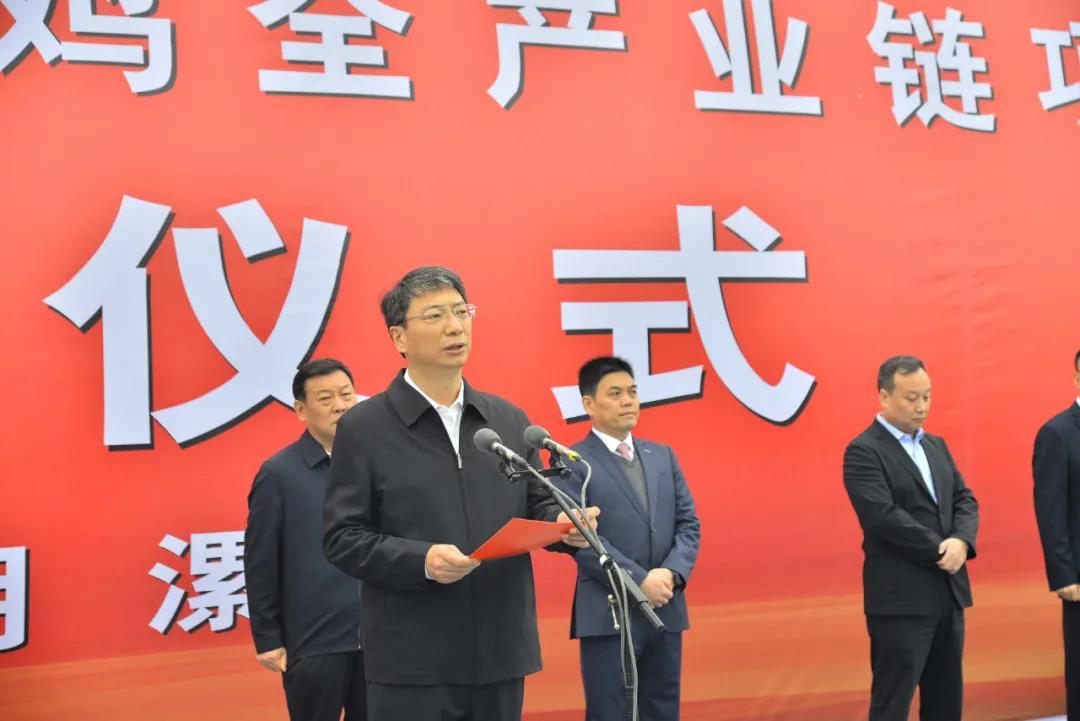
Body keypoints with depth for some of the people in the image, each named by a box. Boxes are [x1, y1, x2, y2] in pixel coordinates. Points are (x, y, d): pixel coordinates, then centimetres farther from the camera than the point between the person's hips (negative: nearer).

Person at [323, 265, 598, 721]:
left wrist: (563, 523, -7)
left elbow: (533, 506, 16)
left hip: (501, 653, 5)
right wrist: (421, 560, -20)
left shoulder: (509, 419, 10)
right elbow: (341, 539, -6)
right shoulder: (363, 427, -3)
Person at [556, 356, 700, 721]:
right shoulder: (572, 463, -5)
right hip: (608, 614, -5)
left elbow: (689, 524, 10)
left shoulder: (663, 455, 14)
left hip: (666, 610, 6)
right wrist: (639, 581, -18)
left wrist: (672, 574, -8)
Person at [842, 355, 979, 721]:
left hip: (949, 593, 8)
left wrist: (961, 541, -11)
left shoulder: (936, 445, 15)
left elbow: (965, 499, 9)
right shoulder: (864, 451, -10)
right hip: (900, 597, -8)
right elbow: (884, 517, -20)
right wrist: (940, 550, -15)